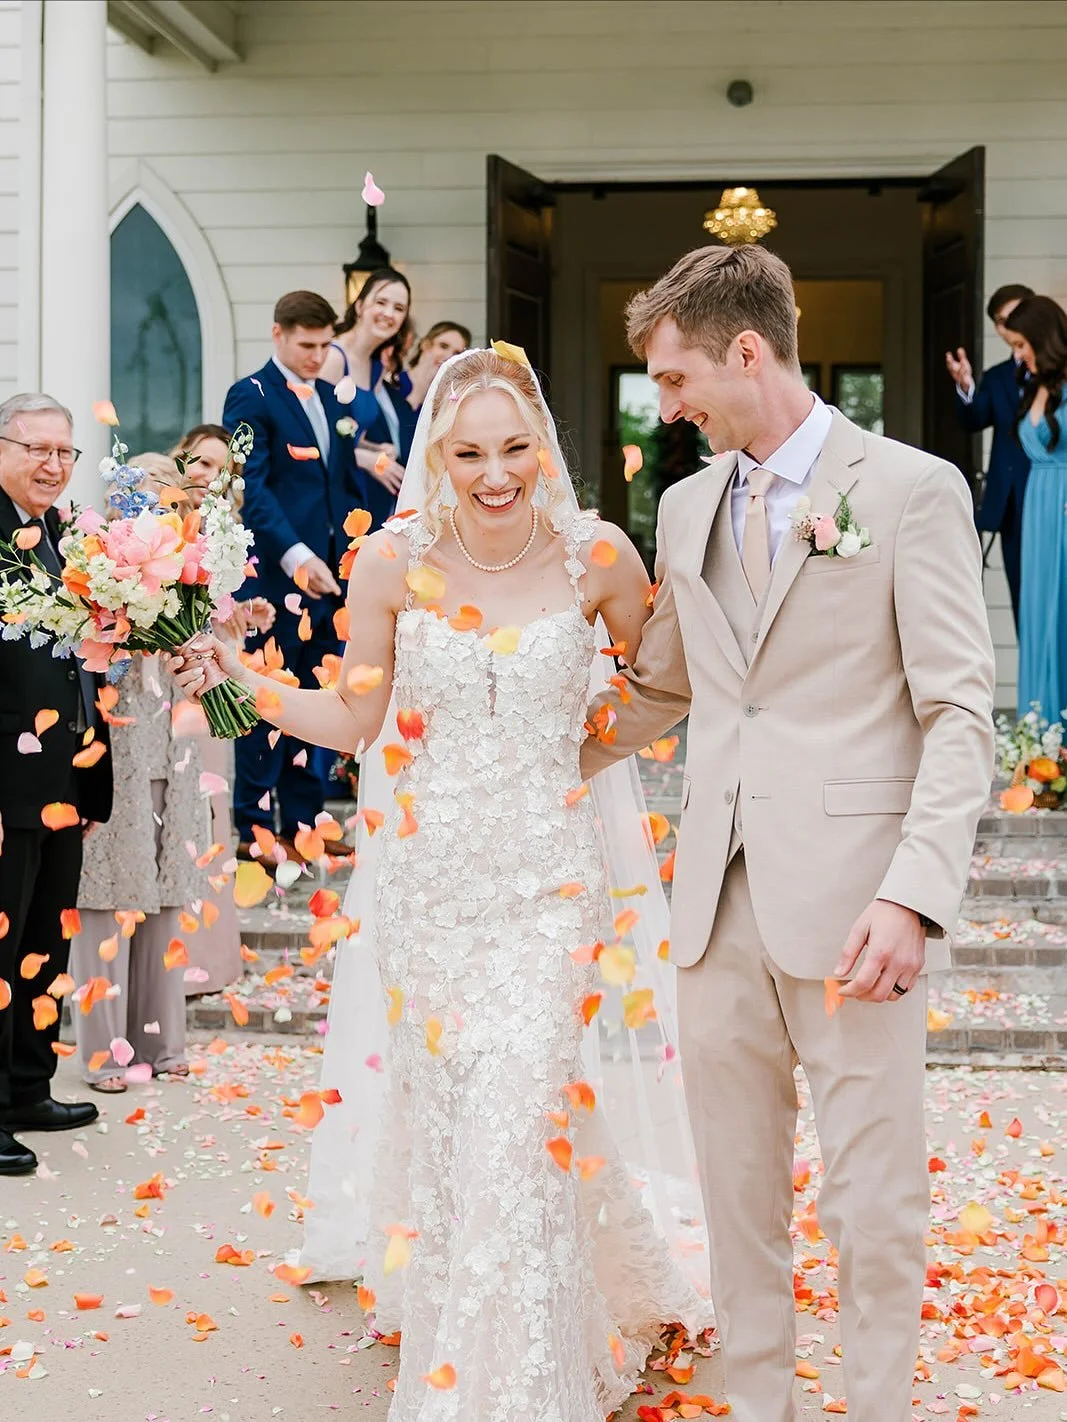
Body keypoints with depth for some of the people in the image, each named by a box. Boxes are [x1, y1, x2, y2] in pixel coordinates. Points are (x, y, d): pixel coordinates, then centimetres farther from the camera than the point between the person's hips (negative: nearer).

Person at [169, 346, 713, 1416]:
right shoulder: (392, 562, -6)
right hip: (428, 874, 2)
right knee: (444, 1110, 12)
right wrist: (242, 679, -6)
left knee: (517, 1117, -8)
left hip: (547, 875, -1)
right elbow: (355, 719, 4)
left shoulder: (597, 555, -7)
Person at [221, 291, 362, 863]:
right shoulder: (251, 397, -6)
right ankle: (254, 827, 7)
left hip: (328, 575, 7)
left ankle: (302, 821, 19)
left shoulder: (331, 397, 16)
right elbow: (251, 488, -16)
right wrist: (295, 556, -26)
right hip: (276, 575, -7)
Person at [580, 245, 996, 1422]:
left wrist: (913, 895, -18)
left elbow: (959, 715, -8)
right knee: (736, 1193, 13)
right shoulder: (688, 506, 14)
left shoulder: (911, 490, -4)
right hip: (720, 903, 5)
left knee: (874, 1202, 2)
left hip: (848, 907, -5)